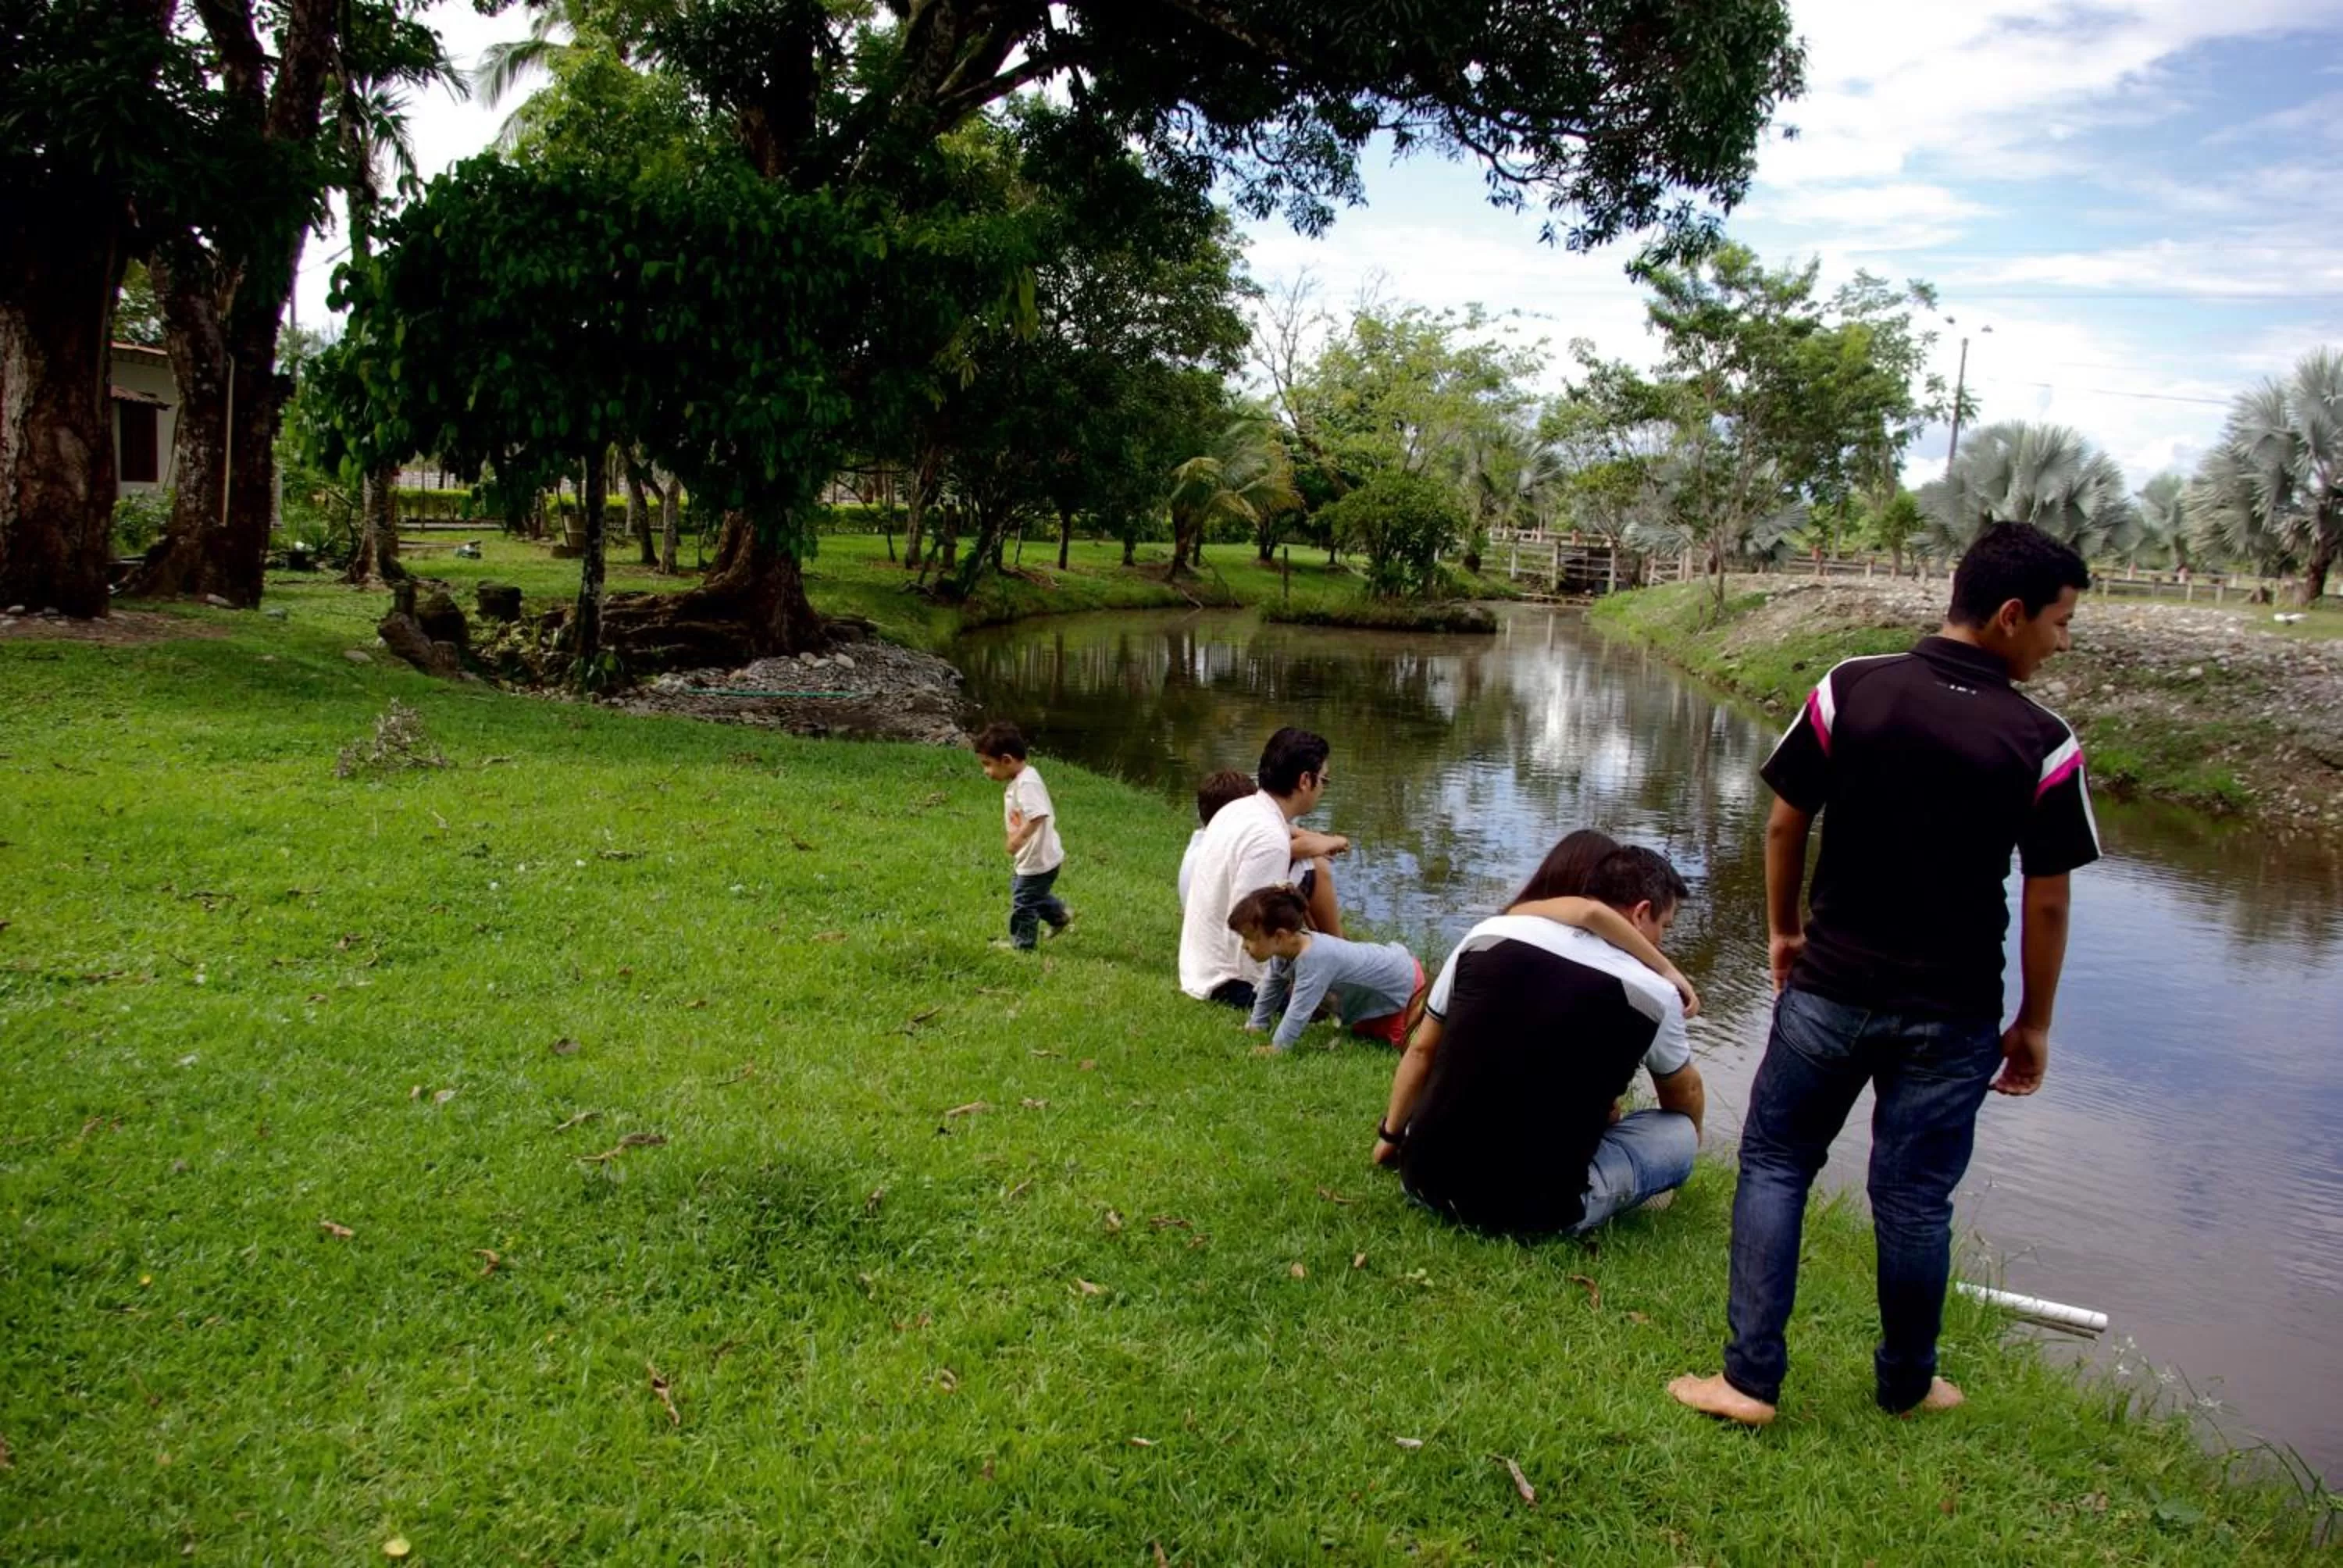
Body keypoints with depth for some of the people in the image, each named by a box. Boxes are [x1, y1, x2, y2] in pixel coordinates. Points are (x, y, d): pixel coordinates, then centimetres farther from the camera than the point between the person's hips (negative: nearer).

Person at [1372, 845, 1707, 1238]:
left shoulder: (1491, 933, 1)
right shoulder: (1652, 993, -4)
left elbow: (1422, 1051, 13)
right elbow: (1686, 1094, 19)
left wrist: (1391, 1136, 29)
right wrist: (1691, 1135, 42)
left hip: (1427, 1177, 3)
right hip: (1535, 1210, -3)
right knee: (1680, 1134, 15)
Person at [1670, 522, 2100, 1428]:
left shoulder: (1849, 690, -7)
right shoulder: (2043, 743, -9)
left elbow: (1784, 823, -1)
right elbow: (2046, 902, -5)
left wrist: (1783, 931, 14)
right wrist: (2034, 1023, 8)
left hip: (1829, 987, 1)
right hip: (1951, 1013, 0)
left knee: (1774, 1166, 12)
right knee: (1913, 1199, 13)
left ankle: (1751, 1378, 10)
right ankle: (1906, 1386, 31)